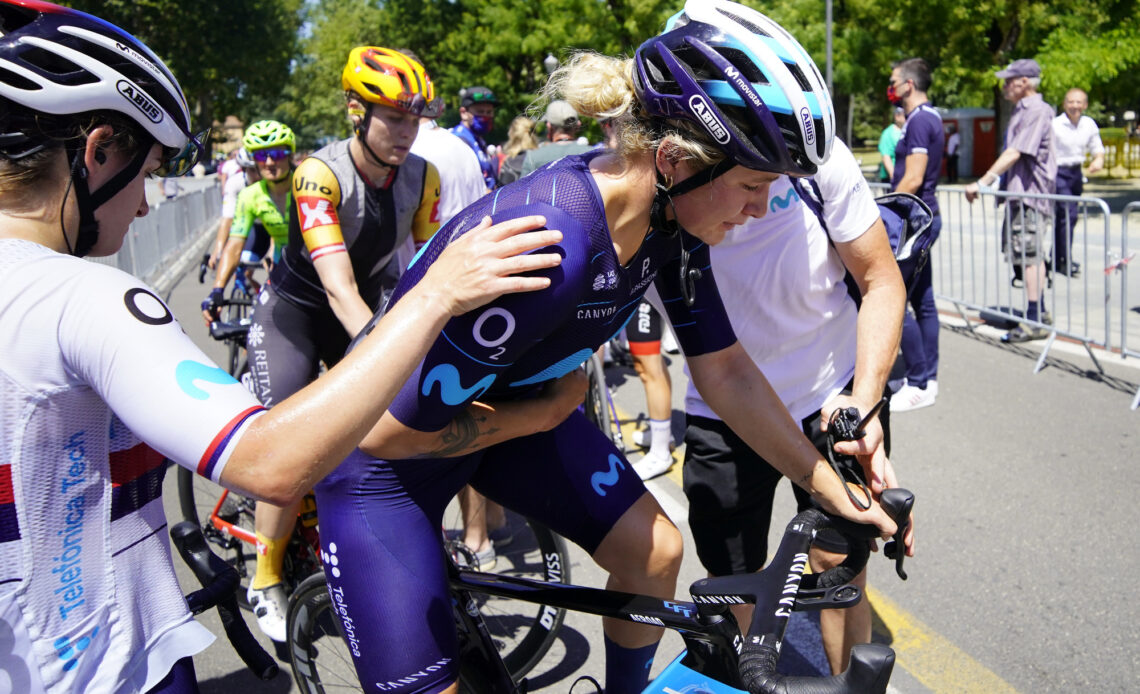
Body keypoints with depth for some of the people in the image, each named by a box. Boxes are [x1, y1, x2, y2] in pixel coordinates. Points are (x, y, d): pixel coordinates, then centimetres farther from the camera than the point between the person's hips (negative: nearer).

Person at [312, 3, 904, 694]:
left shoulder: (671, 222, -14)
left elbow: (728, 375, -2)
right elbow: (387, 431, -30)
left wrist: (834, 489, 0)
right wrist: (547, 411, -16)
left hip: (508, 403, 7)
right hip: (394, 442, -6)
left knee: (655, 551, 0)